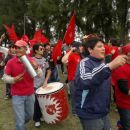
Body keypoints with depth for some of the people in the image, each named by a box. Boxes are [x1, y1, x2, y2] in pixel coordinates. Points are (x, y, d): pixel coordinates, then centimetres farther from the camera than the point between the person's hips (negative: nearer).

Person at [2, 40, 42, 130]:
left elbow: (40, 75, -4)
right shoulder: (11, 62, -10)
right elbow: (5, 77, -4)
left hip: (30, 94, 3)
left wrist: (36, 68, -25)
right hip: (17, 95, -3)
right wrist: (14, 79, -24)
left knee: (30, 115, 22)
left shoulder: (31, 60, -6)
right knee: (20, 120, 2)